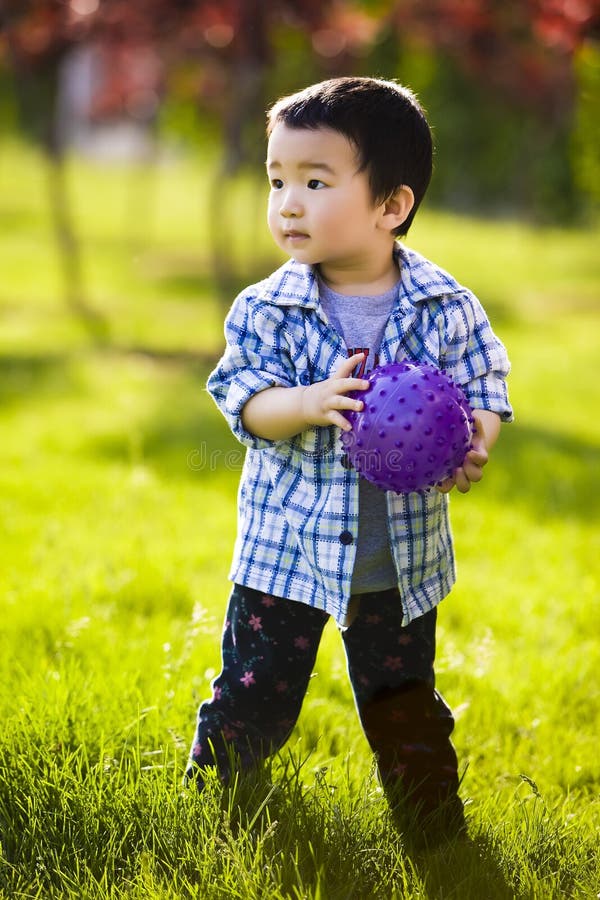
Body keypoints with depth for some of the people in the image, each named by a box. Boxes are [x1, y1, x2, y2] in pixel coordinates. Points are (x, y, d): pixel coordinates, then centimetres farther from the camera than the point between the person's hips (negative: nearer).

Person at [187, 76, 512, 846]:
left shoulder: (447, 309, -8)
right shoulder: (266, 311, -9)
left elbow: (483, 388, -3)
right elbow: (244, 401, -16)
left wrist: (474, 449, -24)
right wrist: (312, 402, -36)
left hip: (402, 556, 1)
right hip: (286, 547, 0)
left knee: (404, 707, 15)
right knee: (253, 700, 5)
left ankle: (433, 826, 34)